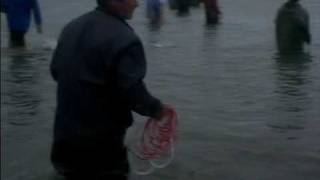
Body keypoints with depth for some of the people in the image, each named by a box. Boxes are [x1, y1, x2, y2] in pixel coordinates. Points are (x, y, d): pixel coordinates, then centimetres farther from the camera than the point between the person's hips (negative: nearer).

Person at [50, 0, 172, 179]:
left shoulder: (72, 27, 5)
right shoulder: (124, 39, -22)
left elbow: (56, 71, 14)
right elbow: (132, 92, -24)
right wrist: (156, 108, -7)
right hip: (101, 141, -7)